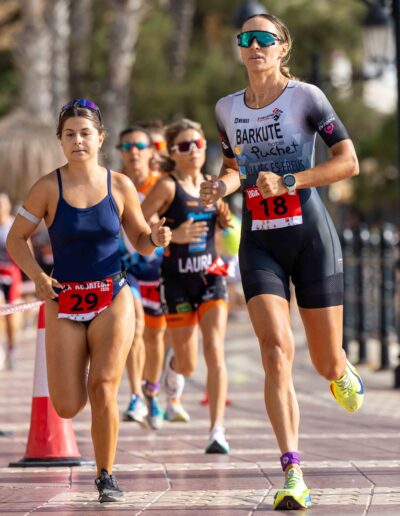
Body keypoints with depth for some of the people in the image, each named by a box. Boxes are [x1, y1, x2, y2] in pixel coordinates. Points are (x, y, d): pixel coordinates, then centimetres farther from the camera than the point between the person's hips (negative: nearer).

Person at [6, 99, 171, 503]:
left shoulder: (119, 186, 0)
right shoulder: (49, 188, -4)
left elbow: (140, 241, 10)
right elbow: (15, 239, 3)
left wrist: (155, 239, -13)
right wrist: (38, 277, -12)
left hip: (112, 299, 0)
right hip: (64, 303, 0)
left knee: (103, 389, -13)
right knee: (67, 407, -4)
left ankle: (106, 476, 5)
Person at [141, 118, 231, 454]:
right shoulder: (168, 187, -8)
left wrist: (228, 220, 2)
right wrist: (172, 236, -25)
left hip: (210, 277, 3)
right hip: (177, 281, -3)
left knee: (215, 351, -14)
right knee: (188, 363, 7)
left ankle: (218, 430, -15)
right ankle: (173, 365, 47)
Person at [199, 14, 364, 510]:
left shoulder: (305, 96, -4)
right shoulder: (227, 108, 9)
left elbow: (349, 162, -9)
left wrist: (287, 181, -19)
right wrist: (223, 185, 2)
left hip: (311, 236, -2)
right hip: (259, 243, 2)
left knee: (326, 363, 4)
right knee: (276, 349, -17)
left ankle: (342, 371, 46)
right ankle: (293, 478, -21)